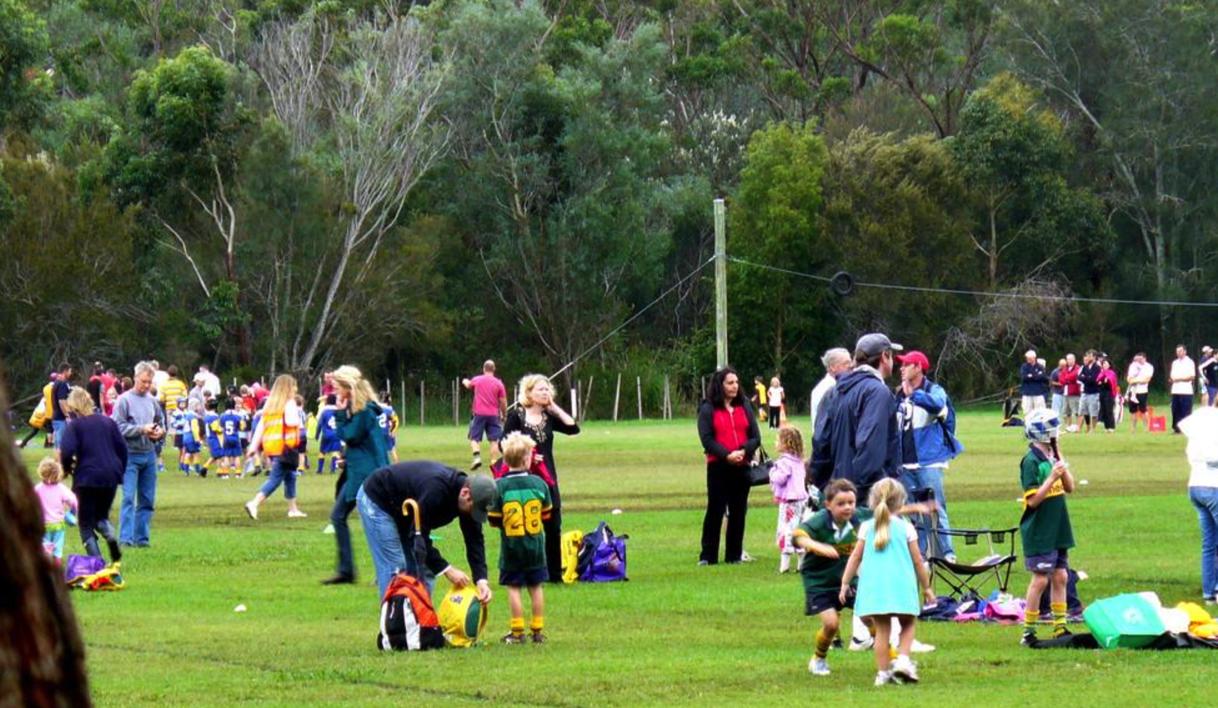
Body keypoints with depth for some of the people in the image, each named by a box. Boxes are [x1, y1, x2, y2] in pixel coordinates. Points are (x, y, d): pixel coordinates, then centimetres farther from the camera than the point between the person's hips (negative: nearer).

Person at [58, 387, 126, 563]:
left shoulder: (74, 425, -5)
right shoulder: (107, 422, 10)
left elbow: (67, 451, -16)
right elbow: (122, 447, 9)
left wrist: (67, 468, 4)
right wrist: (120, 471, 18)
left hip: (87, 478, -5)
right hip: (110, 476, 5)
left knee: (86, 523, 6)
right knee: (101, 515, 23)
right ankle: (111, 536, -10)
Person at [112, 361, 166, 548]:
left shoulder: (152, 401, 8)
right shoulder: (124, 400, -7)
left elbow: (161, 422, 21)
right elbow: (118, 427, -12)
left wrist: (160, 431, -2)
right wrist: (142, 429, -18)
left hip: (149, 455, 6)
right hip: (131, 454, -6)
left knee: (147, 500, 9)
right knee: (129, 497, -10)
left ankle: (142, 537, 16)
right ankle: (126, 538, -12)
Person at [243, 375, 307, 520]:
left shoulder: (270, 404, 15)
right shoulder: (289, 403, -6)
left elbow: (260, 426, 11)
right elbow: (291, 421, -22)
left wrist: (254, 445, 9)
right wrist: (300, 422, 0)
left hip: (270, 446, 8)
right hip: (285, 446, -8)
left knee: (290, 476, 21)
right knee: (275, 478, -8)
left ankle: (293, 509, 27)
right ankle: (254, 504, -22)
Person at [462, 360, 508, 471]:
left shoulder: (477, 379, 3)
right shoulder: (498, 383, -1)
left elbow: (469, 385, 28)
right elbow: (503, 402, 0)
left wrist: (465, 382, 52)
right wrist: (504, 415, 15)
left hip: (479, 413, 0)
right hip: (493, 415, 0)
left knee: (474, 438, 5)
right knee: (494, 440, 4)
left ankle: (477, 456, -18)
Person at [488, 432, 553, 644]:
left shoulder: (499, 486, -12)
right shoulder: (539, 483, -5)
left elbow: (493, 521, -9)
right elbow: (546, 514, 5)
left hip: (511, 547, -2)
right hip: (535, 546, 2)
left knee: (513, 588, 4)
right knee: (536, 587, 11)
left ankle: (517, 632, 3)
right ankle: (538, 630, 15)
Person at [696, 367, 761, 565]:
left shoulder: (744, 407, 13)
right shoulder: (708, 409, 1)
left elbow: (756, 437, 7)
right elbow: (706, 439, -7)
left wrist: (743, 451, -12)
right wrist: (727, 455, -19)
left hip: (742, 466, 4)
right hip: (718, 467, -4)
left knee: (738, 512, 5)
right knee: (715, 511, -4)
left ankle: (734, 555, 12)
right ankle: (708, 556, 0)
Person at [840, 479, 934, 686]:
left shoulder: (867, 527, 7)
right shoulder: (906, 528, 4)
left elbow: (855, 557, 6)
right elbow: (917, 561, 7)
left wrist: (845, 583, 13)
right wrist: (926, 587, 17)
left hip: (873, 584, 1)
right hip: (901, 585, -1)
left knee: (882, 629, 6)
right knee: (908, 623, 15)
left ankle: (883, 673, 4)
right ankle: (903, 659, -6)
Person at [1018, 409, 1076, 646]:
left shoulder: (1053, 457, 9)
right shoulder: (1031, 461, -15)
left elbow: (1070, 488, 11)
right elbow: (1033, 499, -18)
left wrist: (1063, 468, -5)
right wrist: (1052, 478, -24)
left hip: (1058, 530, 8)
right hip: (1039, 532, -8)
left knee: (1060, 577, 10)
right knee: (1041, 579, -6)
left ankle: (1060, 628, 17)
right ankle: (1028, 632, 2)